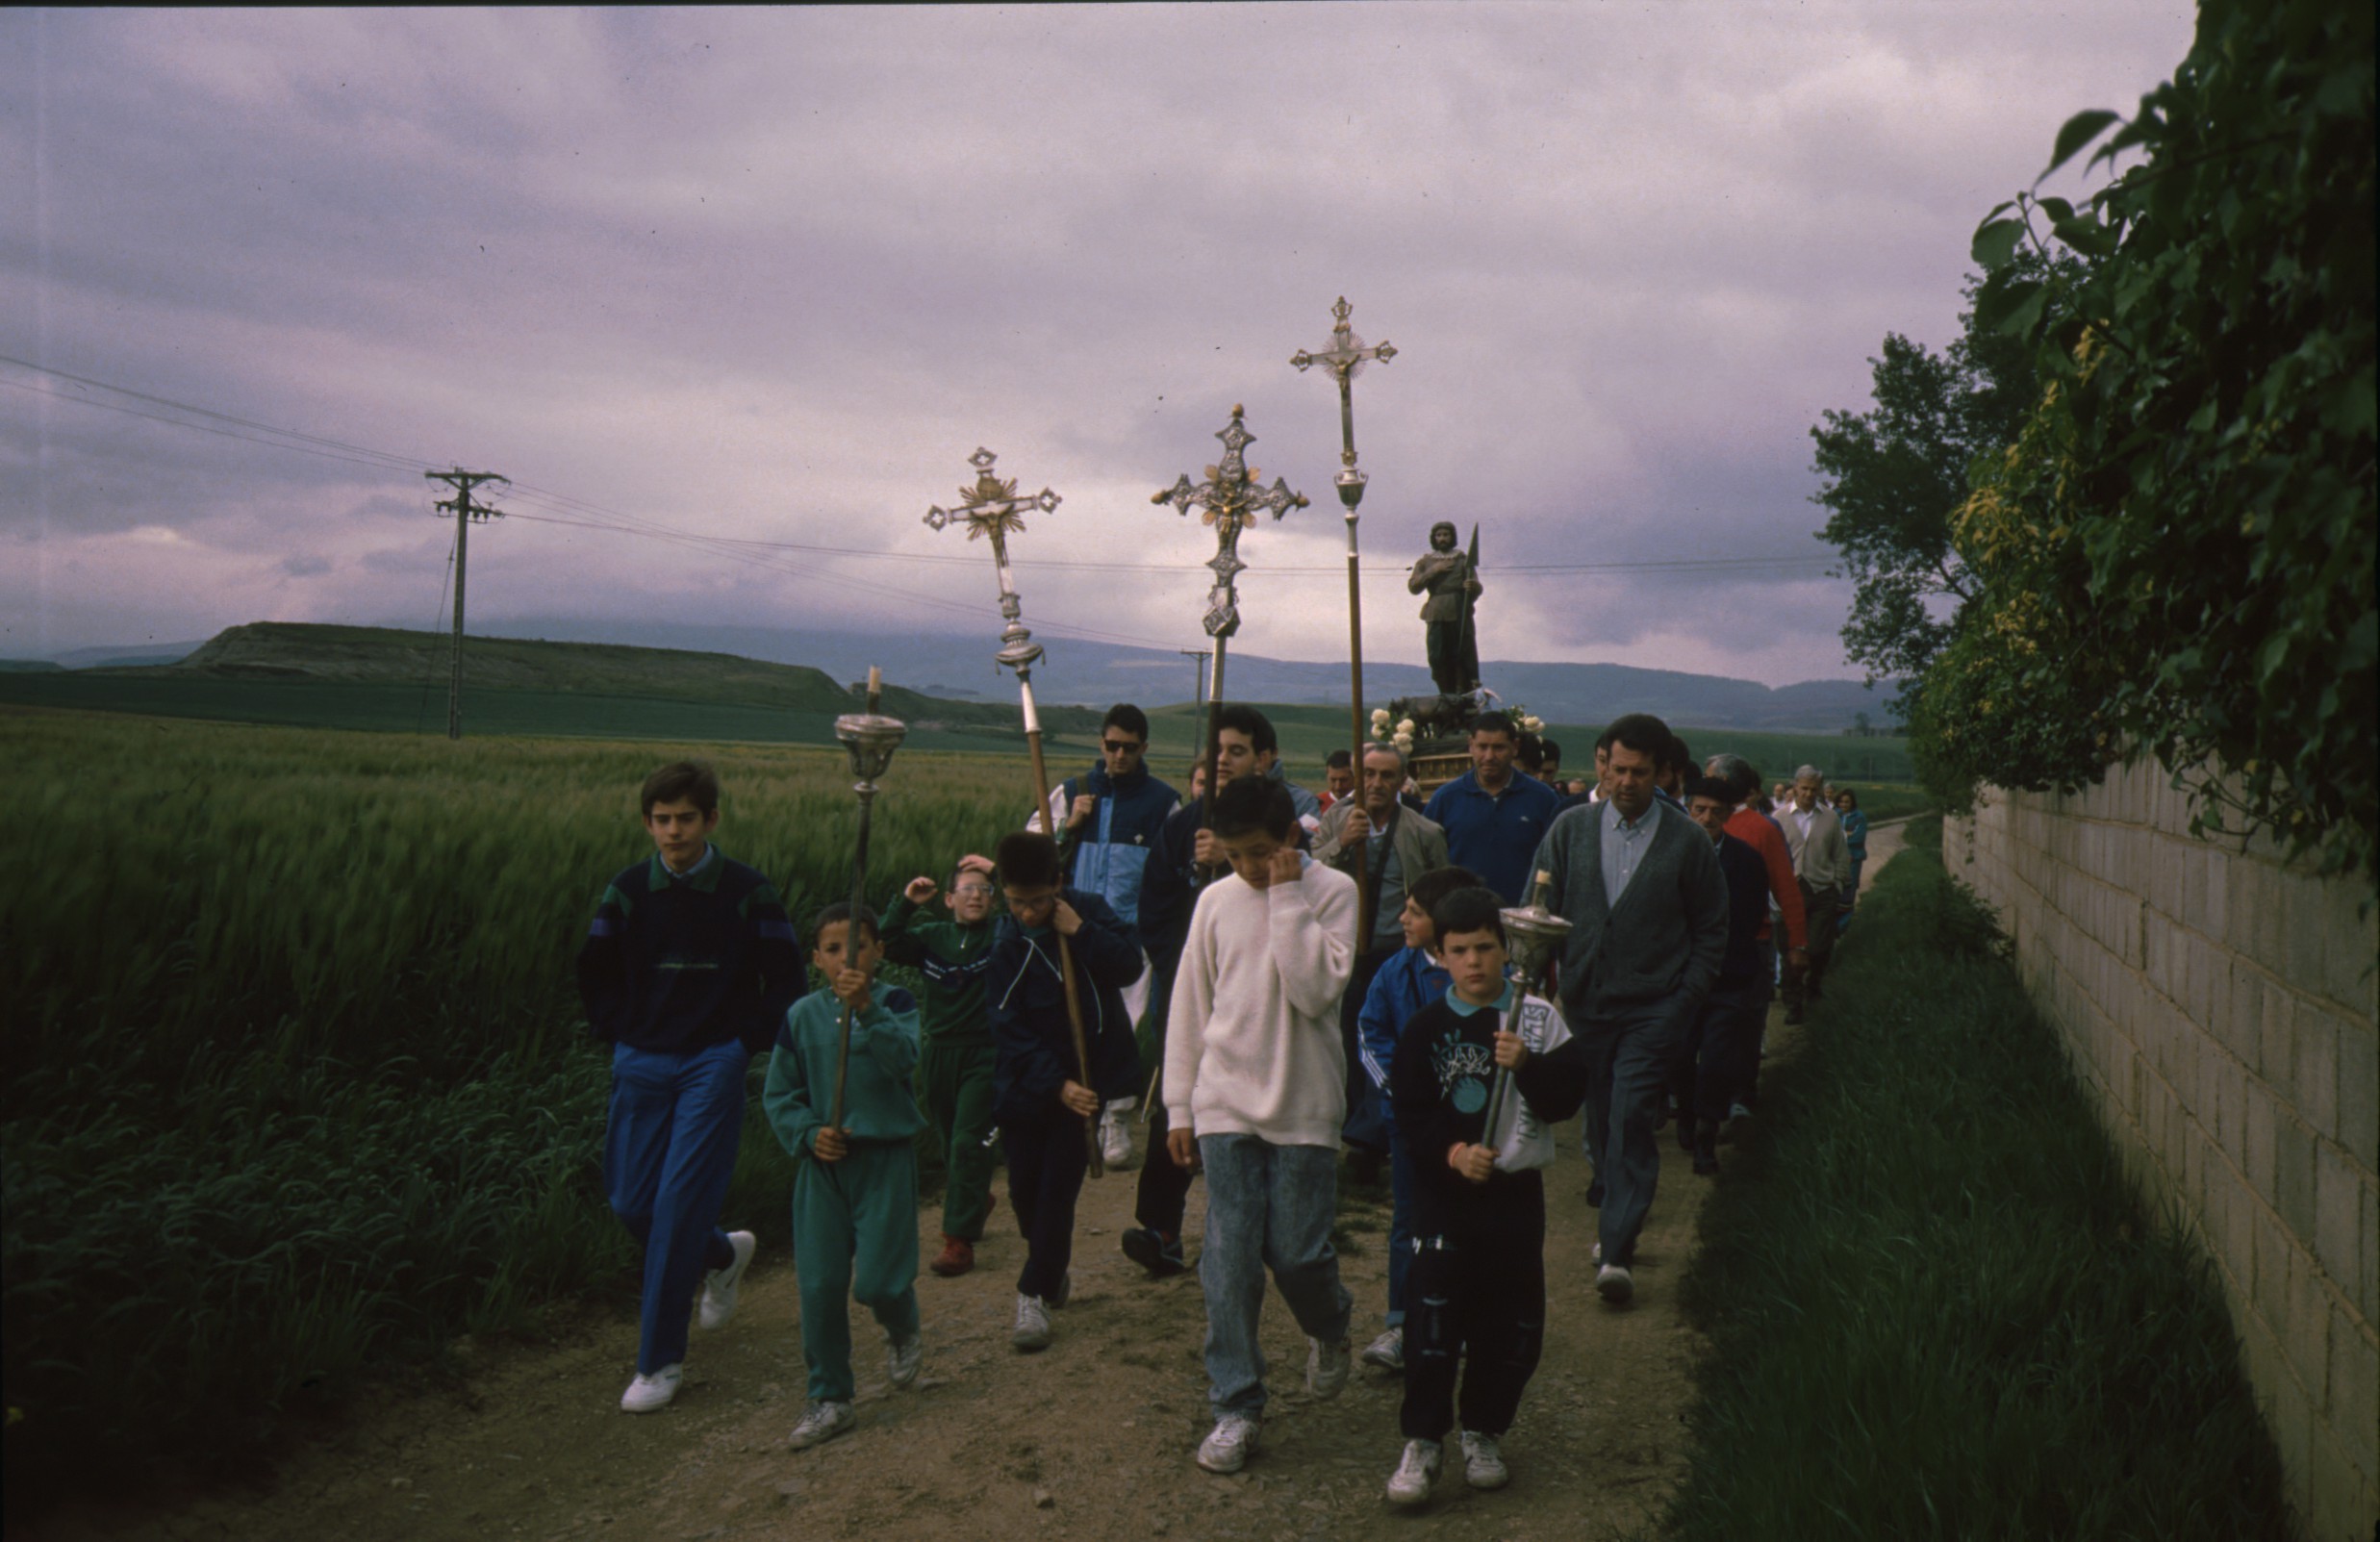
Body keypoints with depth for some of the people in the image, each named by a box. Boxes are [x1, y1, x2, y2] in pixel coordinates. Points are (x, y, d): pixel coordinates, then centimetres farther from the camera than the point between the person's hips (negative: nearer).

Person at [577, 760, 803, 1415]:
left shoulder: (747, 892, -6)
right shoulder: (628, 889, 1)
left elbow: (786, 980, 0)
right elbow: (594, 972, 13)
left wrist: (745, 1043, -1)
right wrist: (621, 1036, 7)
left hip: (713, 1065, -4)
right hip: (642, 1065, 4)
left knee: (680, 1203, -8)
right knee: (631, 1203, 6)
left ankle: (661, 1361, 4)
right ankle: (723, 1253, 37)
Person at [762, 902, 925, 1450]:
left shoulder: (895, 1003, -4)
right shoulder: (802, 1016, 2)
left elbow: (906, 1059, -24)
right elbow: (778, 1095, 7)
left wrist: (866, 1008, -34)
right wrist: (809, 1133, -10)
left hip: (886, 1157, -2)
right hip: (824, 1161, 3)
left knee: (878, 1279, -5)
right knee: (819, 1285, 3)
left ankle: (904, 1333, 31)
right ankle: (830, 1399, 19)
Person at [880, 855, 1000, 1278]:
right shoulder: (932, 936, 6)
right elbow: (888, 946, -4)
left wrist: (997, 872, -13)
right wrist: (906, 905, -15)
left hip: (984, 1056, -4)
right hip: (938, 1053, 4)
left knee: (969, 1144, -11)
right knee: (948, 1143, 16)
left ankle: (959, 1239, -7)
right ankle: (977, 1202, 42)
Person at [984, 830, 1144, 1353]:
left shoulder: (1088, 911, -7)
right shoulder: (1002, 945, -12)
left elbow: (1130, 966, -14)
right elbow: (1011, 1030, -14)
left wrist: (1080, 932, -25)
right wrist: (1058, 1084, -20)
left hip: (1086, 1075, 0)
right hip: (1026, 1084, 1)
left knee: (1059, 1186, -2)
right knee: (1024, 1186, 8)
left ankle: (1035, 1294, 8)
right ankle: (1053, 1269, 35)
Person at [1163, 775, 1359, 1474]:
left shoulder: (1332, 891, -5)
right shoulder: (1216, 899, 4)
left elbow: (1316, 989, -19)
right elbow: (1190, 1005, 9)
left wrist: (1287, 894, -17)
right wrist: (1179, 1107, 9)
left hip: (1303, 1104, -2)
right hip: (1226, 1103, 2)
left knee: (1298, 1253, 1)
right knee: (1228, 1259, 0)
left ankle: (1329, 1327, 35)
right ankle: (1235, 1407, 12)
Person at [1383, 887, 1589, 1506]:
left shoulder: (1539, 1019, 0)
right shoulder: (1428, 1026, -1)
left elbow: (1569, 1096, -4)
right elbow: (1410, 1113, -2)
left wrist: (1527, 1065, -20)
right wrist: (1453, 1152, -17)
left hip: (1516, 1190, 2)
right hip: (1444, 1192, -1)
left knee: (1513, 1322, 9)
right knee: (1435, 1318, -4)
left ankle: (1483, 1434, 26)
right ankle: (1421, 1442, 8)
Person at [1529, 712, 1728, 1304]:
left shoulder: (1686, 841, -1)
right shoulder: (1571, 828, 5)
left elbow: (1710, 928, 6)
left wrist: (1687, 999, -2)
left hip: (1654, 1008, -3)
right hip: (1585, 1004, 3)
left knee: (1630, 1119, -11)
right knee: (1601, 1121, 10)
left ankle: (1617, 1252, -8)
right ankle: (1617, 1214, 27)